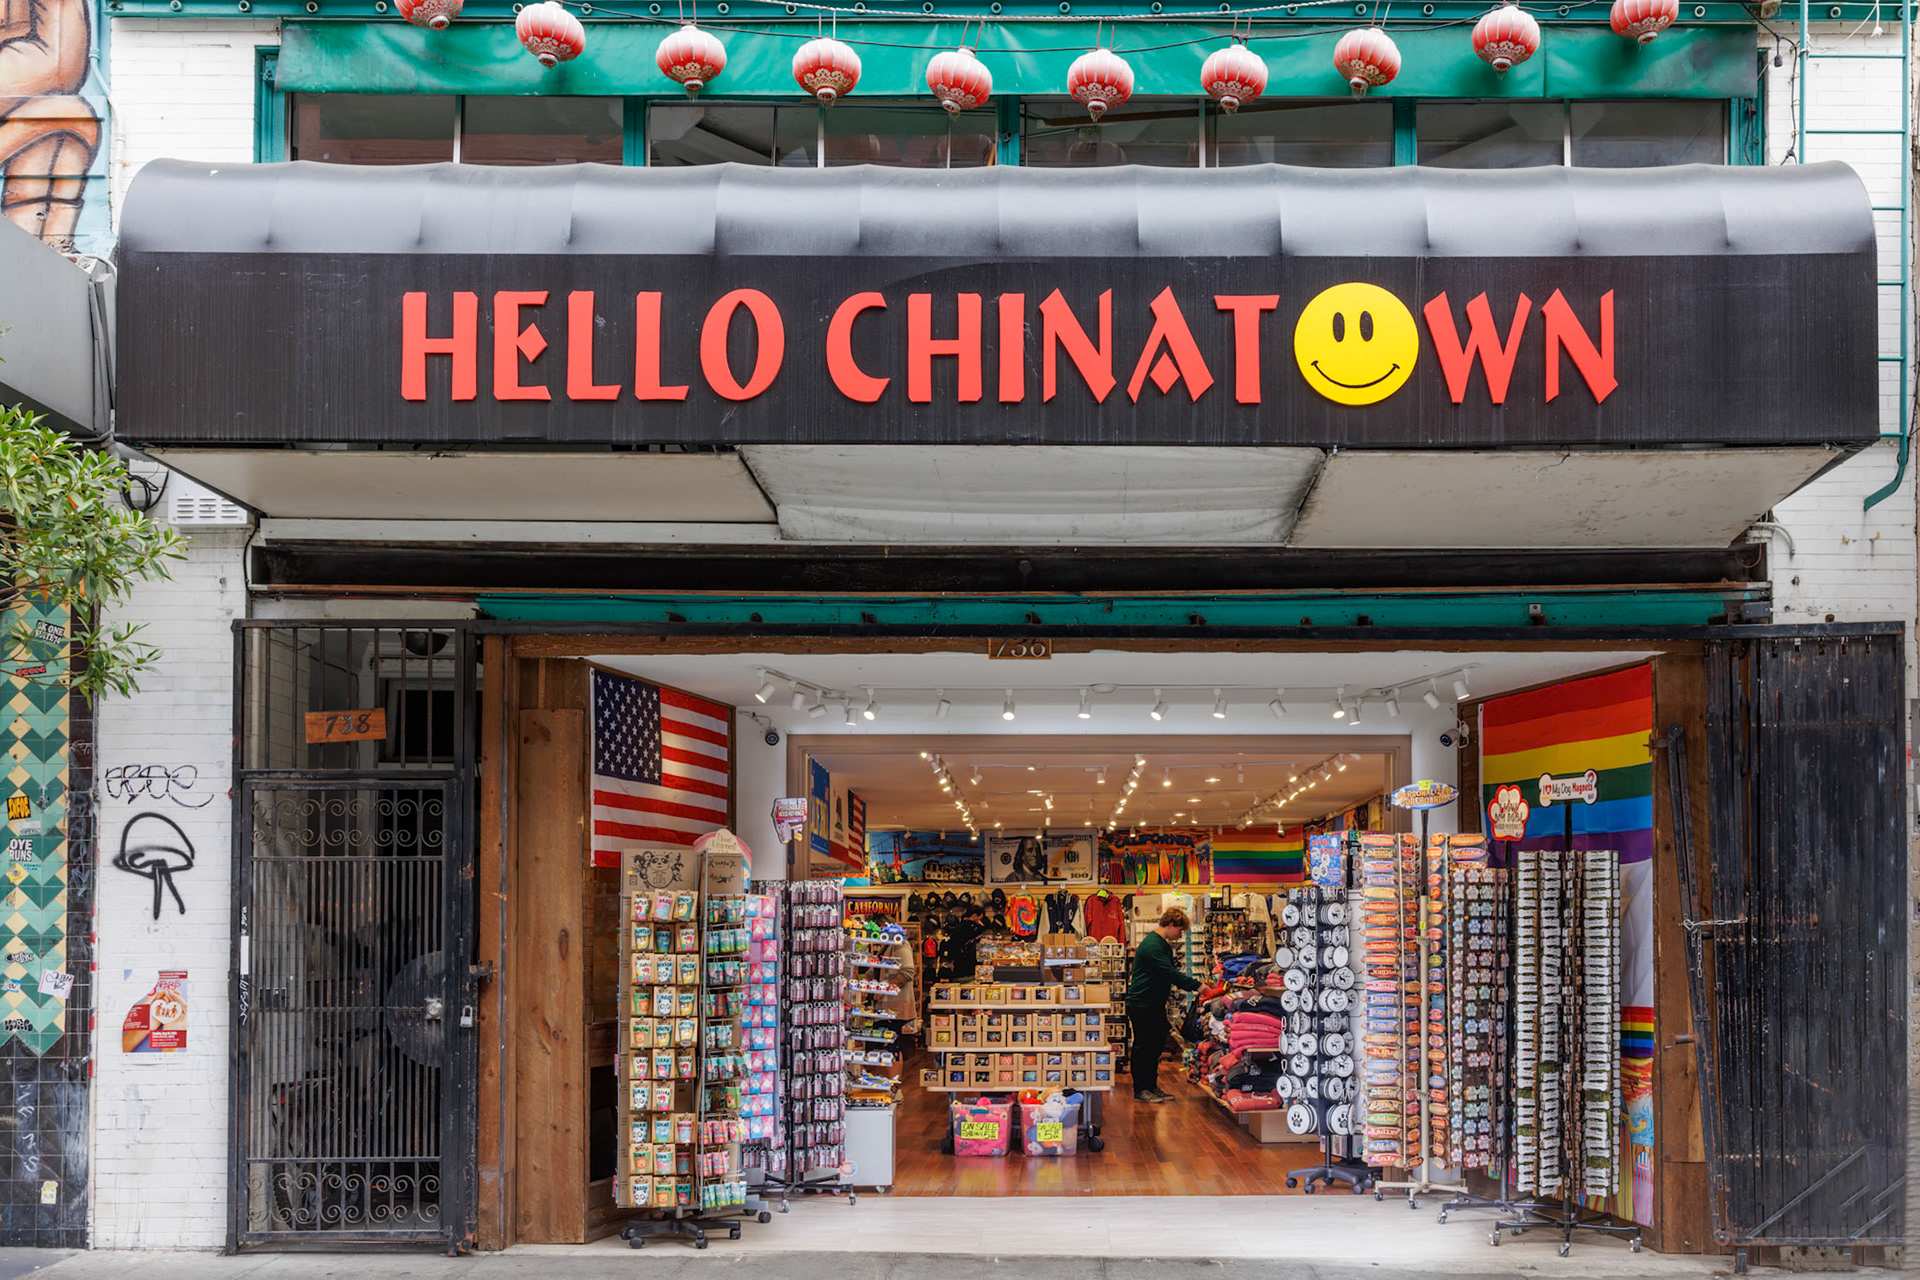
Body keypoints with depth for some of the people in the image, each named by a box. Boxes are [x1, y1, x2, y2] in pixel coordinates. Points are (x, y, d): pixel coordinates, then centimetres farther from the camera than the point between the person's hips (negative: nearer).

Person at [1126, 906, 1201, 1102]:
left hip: (1155, 1004, 10)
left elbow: (1171, 973, 20)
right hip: (1142, 1004, -10)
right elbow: (1170, 974, -24)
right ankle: (1140, 1090, 3)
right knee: (1144, 1046, -3)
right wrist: (1196, 985, -22)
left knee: (1157, 1045, 13)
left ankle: (1152, 1086, 20)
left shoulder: (1164, 945, 15)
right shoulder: (1152, 945, -21)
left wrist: (1195, 985, 10)